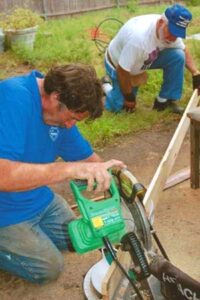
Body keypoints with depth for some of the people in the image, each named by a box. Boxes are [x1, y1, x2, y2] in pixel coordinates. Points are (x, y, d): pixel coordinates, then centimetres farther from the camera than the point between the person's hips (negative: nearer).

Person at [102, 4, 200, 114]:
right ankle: (106, 84, 26)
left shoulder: (170, 30, -20)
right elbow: (122, 72, -32)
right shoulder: (138, 36, -43)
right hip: (118, 65, -5)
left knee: (178, 56, -17)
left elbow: (184, 51, 2)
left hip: (145, 60, 5)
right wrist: (129, 97, -18)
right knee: (118, 106, -4)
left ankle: (164, 99, -4)